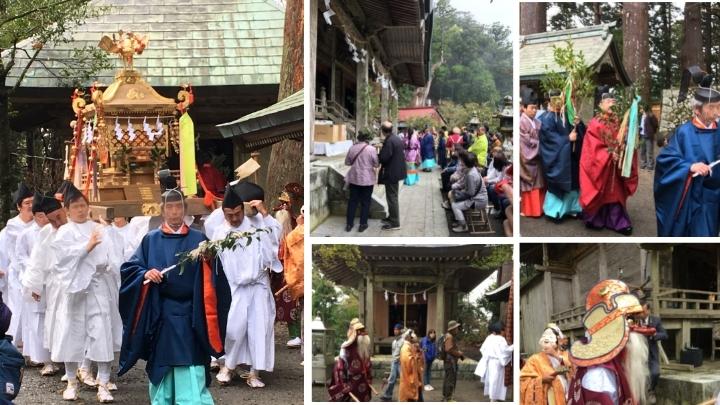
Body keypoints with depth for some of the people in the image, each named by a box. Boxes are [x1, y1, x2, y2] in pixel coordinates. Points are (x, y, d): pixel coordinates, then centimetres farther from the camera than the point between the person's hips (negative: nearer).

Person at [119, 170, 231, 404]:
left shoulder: (198, 240, 5)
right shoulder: (151, 240, 8)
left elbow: (210, 278, -2)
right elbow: (129, 269, 6)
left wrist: (211, 259, -23)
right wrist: (145, 274, -14)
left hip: (188, 320, -2)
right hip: (159, 318, 2)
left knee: (191, 380, -7)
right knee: (161, 377, 6)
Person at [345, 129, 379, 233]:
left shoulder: (352, 148, -4)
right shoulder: (371, 149, -14)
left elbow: (347, 162, 6)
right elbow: (376, 164, -8)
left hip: (354, 178, 3)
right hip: (367, 179, -3)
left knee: (352, 201, 12)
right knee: (365, 202, 7)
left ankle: (349, 224, 14)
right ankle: (363, 224, 9)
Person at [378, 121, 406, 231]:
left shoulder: (389, 141, -23)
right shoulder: (398, 139, 6)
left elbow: (383, 158, -27)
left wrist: (377, 156, -6)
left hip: (391, 173, -10)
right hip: (397, 171, 10)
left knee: (392, 197, -2)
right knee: (393, 197, 22)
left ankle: (394, 223, 4)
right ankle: (392, 217, 34)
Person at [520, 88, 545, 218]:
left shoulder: (537, 123, 10)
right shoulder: (521, 122, -11)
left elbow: (541, 138, 13)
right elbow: (527, 141, -15)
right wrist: (539, 144, -9)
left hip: (537, 157, 7)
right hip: (527, 158, -7)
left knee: (538, 185, 8)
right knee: (528, 185, -3)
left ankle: (537, 208, 13)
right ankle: (526, 209, 3)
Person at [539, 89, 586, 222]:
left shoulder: (565, 115, 11)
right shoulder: (547, 118, -12)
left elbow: (575, 132, 13)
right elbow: (549, 136, -20)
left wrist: (577, 124, -8)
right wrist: (567, 138, -19)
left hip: (569, 156, 7)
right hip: (556, 157, -7)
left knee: (571, 183, 8)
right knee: (557, 184, -2)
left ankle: (570, 208, 16)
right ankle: (554, 210, 7)